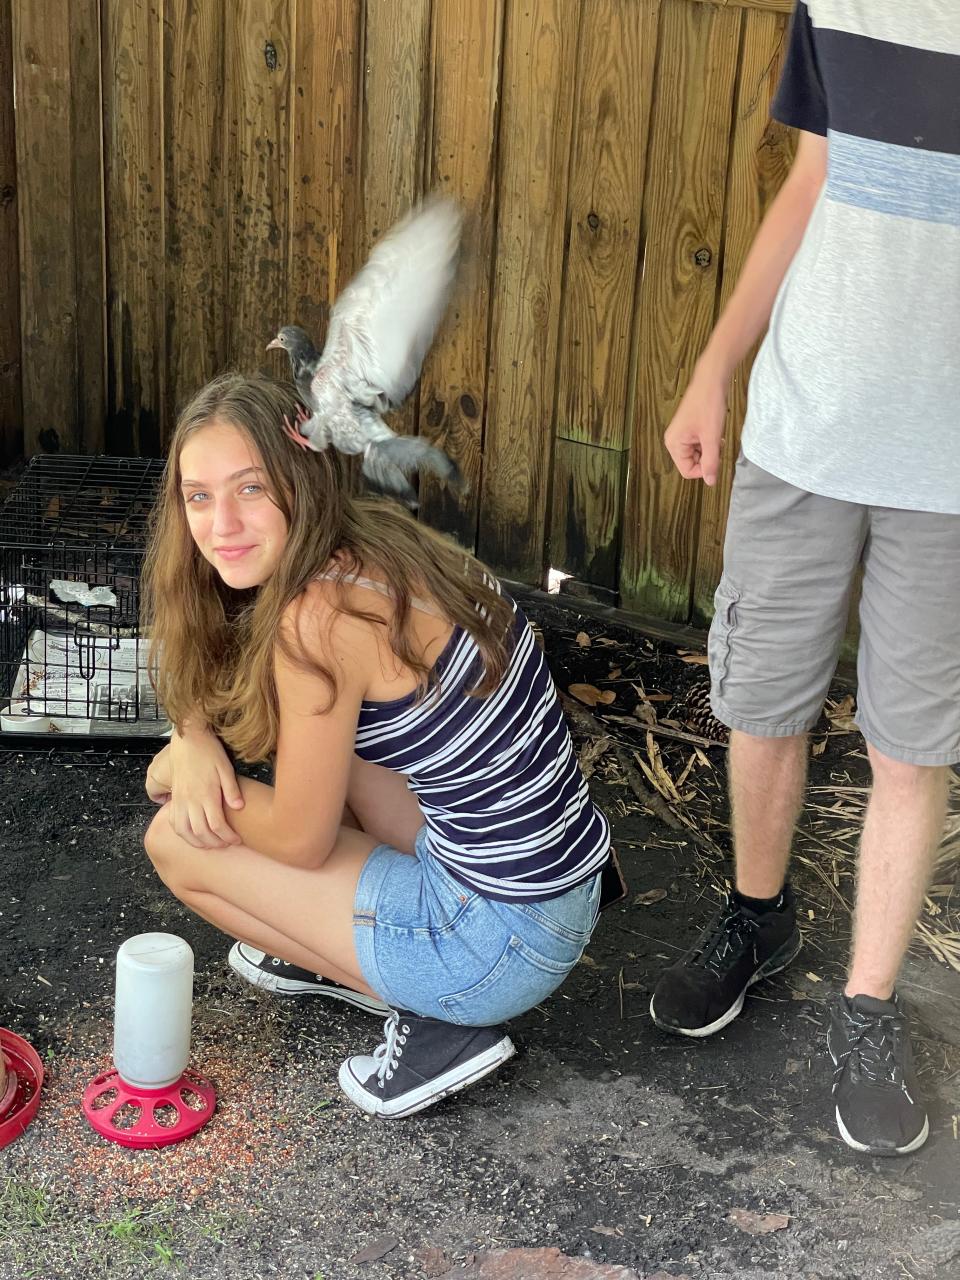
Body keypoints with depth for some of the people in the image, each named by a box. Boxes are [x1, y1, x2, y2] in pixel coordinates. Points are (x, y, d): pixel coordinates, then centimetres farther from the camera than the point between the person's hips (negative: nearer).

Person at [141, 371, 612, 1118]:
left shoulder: (322, 615, -23)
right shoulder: (371, 545, 3)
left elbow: (300, 841, -12)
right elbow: (210, 681, 19)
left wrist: (178, 771, 3)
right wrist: (197, 740, -3)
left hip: (506, 943, -9)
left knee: (176, 840, 1)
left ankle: (437, 1020, 3)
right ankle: (342, 959, 22)